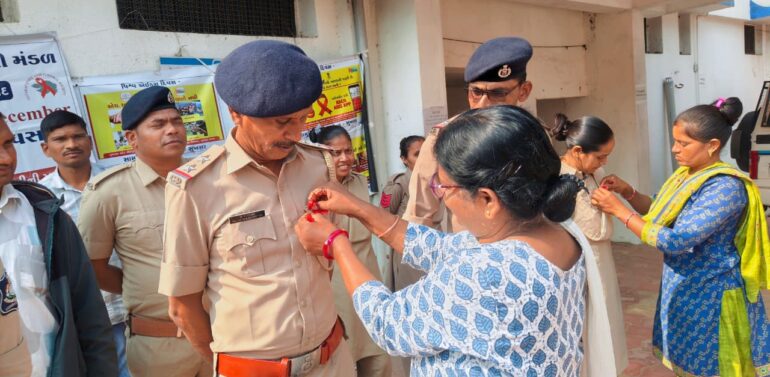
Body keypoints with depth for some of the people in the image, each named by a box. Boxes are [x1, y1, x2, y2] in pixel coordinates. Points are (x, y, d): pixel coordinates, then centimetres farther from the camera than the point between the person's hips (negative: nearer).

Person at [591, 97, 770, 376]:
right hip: (683, 288, 8)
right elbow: (662, 213, 14)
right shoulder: (687, 173, 2)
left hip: (709, 296, -8)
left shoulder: (725, 187, -25)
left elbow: (676, 241, -30)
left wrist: (619, 210, -27)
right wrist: (628, 192, -4)